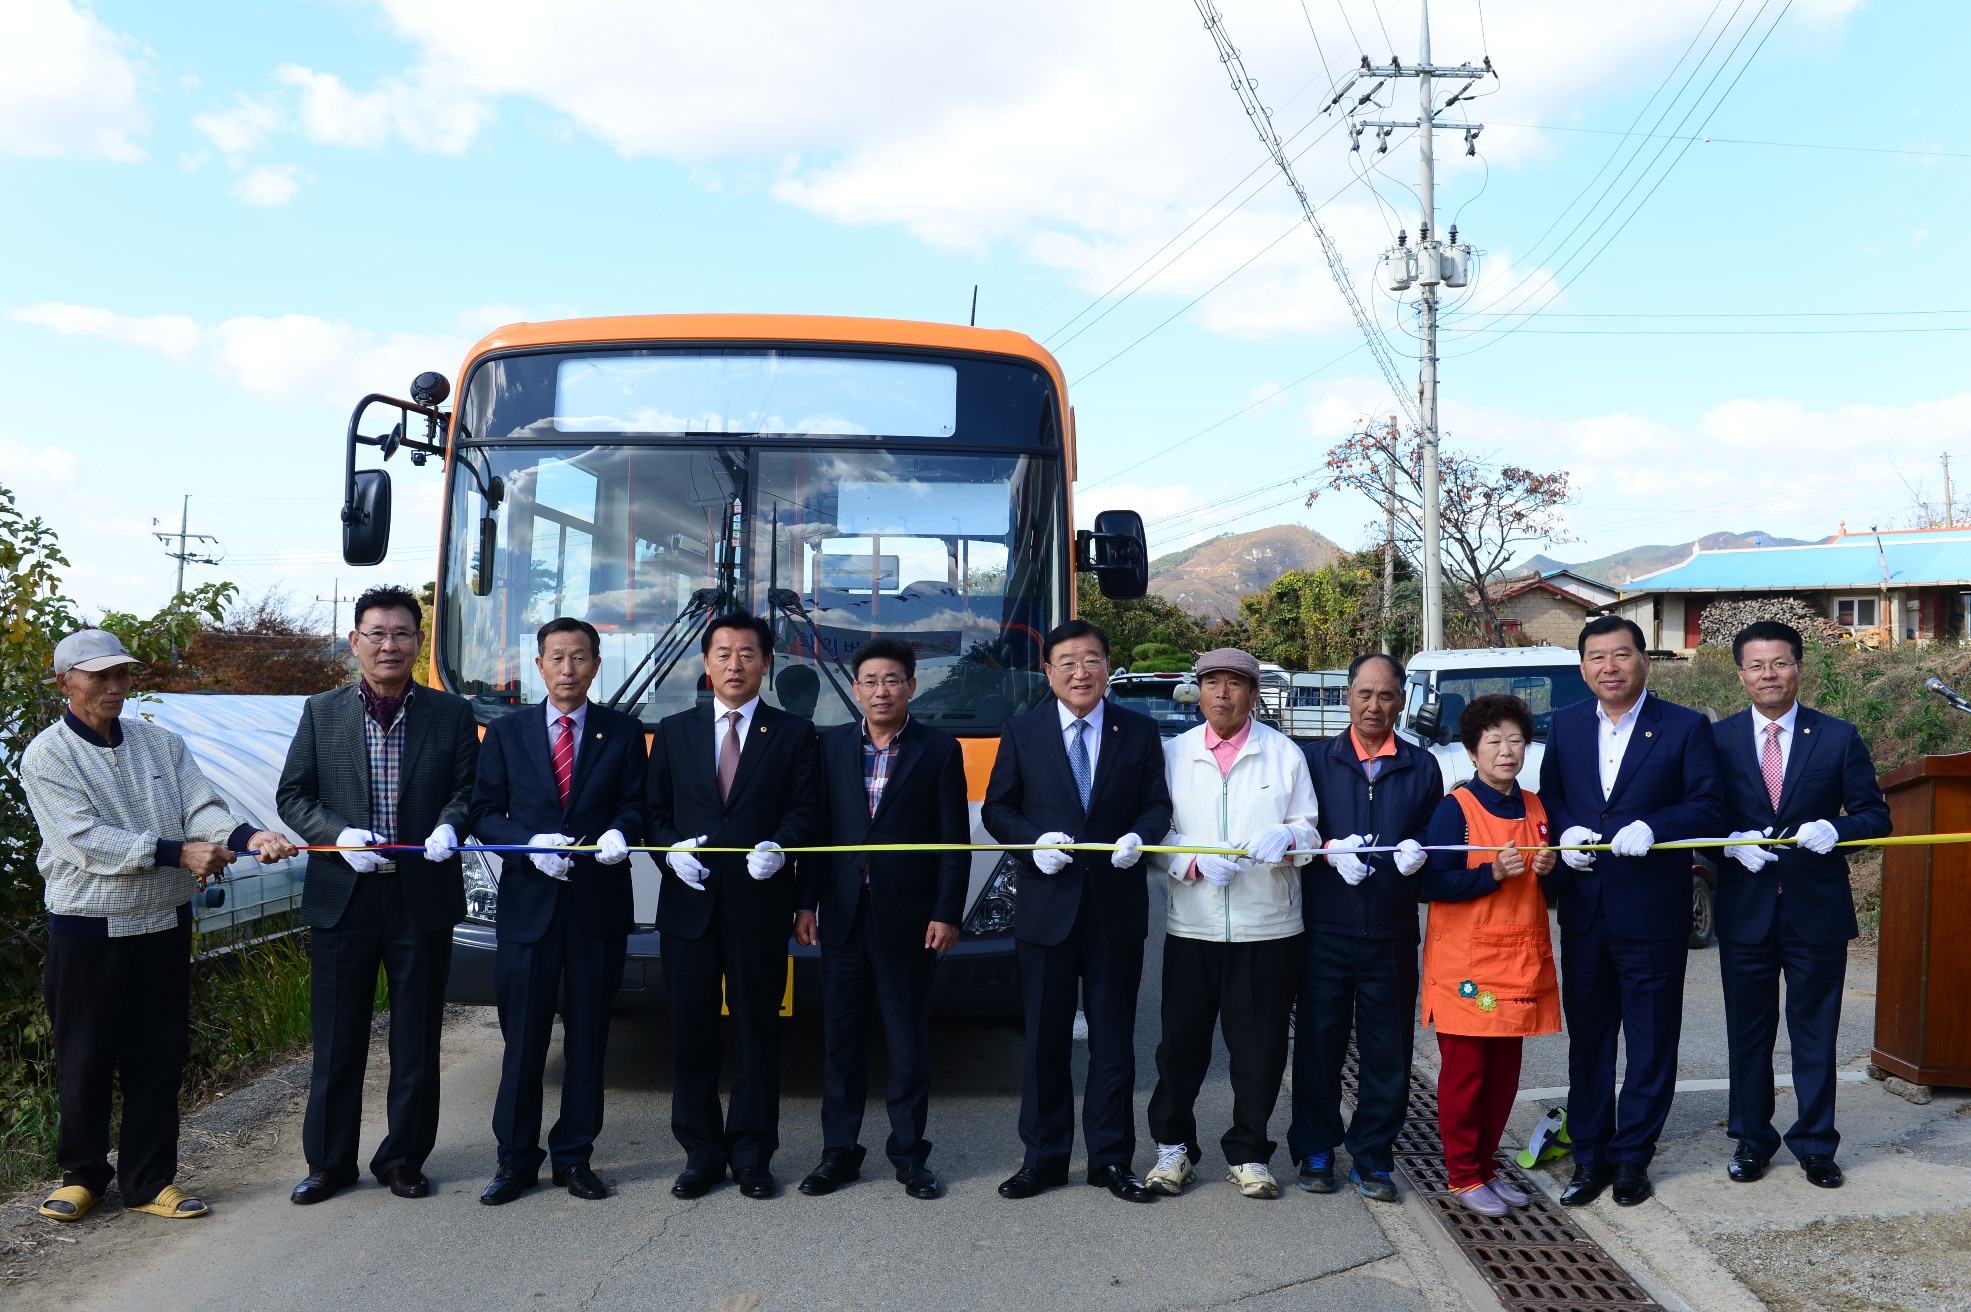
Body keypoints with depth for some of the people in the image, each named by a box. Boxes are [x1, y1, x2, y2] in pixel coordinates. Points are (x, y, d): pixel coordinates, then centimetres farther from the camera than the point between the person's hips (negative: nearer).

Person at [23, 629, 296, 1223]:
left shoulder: (162, 744, 8)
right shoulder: (47, 756, -5)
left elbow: (202, 809, -3)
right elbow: (88, 840, -16)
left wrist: (247, 835, -25)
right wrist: (178, 853, -25)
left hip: (164, 926, 3)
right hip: (86, 932, -3)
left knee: (158, 1058, 8)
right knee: (84, 1061, 8)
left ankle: (150, 1179, 20)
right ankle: (83, 1174, 27)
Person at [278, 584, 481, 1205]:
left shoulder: (453, 714, 5)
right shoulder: (322, 711, 6)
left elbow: (470, 790, 3)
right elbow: (293, 796, 5)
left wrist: (449, 826, -18)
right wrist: (340, 834, -12)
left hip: (424, 897, 0)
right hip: (341, 897, 0)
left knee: (417, 1039, 8)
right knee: (336, 1040, 7)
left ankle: (403, 1158, 23)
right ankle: (329, 1161, 22)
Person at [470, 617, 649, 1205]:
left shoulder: (624, 732, 7)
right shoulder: (506, 732, 9)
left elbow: (639, 804, 3)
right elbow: (484, 814, 5)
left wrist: (621, 833, -19)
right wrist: (531, 843, -12)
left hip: (600, 906, 0)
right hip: (527, 904, 0)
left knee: (588, 1037, 8)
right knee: (522, 1038, 4)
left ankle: (574, 1156, 20)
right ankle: (516, 1157, 16)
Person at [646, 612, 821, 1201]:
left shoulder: (793, 733, 7)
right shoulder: (673, 731, 13)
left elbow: (806, 808, 1)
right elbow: (653, 810, 11)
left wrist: (779, 845, -17)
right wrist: (672, 848, -7)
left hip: (760, 906, -2)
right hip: (689, 904, 2)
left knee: (758, 1032, 5)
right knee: (691, 1034, 6)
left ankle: (752, 1154, 17)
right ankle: (700, 1153, 19)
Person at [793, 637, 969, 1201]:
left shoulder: (941, 750, -1)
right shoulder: (831, 745, 7)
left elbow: (955, 840, -2)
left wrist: (947, 914, -8)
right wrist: (806, 904, 2)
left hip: (909, 918, -2)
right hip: (842, 917, 3)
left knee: (910, 1041, 7)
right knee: (840, 1037, 9)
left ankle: (909, 1154, 19)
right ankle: (839, 1151, 21)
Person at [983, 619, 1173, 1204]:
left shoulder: (1140, 731, 5)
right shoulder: (1021, 732, 4)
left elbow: (1157, 804, 6)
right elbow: (997, 809, 5)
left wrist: (1139, 836, -16)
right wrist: (1034, 840, -13)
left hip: (1118, 907, 1)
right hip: (1046, 907, 0)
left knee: (1113, 1039, 8)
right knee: (1045, 1040, 7)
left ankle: (1112, 1159, 21)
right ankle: (1043, 1157, 20)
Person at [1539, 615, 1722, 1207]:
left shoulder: (1687, 727, -4)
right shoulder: (1565, 725, 8)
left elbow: (1707, 809, -7)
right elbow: (1548, 797, 13)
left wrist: (1652, 828, -23)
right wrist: (1565, 831, -7)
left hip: (1652, 911, -3)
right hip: (1583, 908, 3)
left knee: (1650, 1041, 8)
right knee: (1587, 1036, 12)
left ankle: (1633, 1156, 23)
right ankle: (1589, 1155, 24)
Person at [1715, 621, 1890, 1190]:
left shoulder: (1839, 738, 2)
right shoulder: (1718, 738, 2)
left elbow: (1875, 815, 2)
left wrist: (1835, 829, -18)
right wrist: (1732, 843, -15)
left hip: (1817, 909, 0)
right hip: (1744, 911, 1)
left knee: (1815, 1033, 8)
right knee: (1748, 1034, 11)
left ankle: (1815, 1144, 22)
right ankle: (1751, 1139, 25)